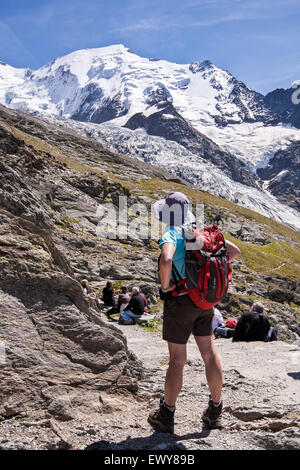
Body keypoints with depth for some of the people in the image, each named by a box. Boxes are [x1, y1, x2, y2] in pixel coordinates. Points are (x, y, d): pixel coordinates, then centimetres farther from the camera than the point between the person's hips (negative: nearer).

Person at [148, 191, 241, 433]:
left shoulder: (172, 234, -14)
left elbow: (166, 260, -36)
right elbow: (235, 251, 11)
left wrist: (165, 284, -18)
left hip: (180, 301, -6)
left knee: (177, 359, 3)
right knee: (209, 352, 14)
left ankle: (166, 415, 20)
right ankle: (215, 412, 27)